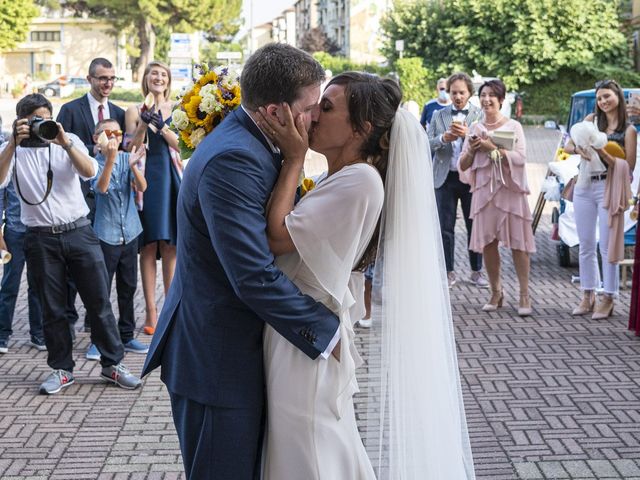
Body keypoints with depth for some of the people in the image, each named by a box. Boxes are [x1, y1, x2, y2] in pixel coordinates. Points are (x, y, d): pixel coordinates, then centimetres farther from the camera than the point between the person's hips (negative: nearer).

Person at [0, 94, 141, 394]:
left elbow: (89, 172, -12)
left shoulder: (69, 140, 5)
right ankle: (61, 369, 19)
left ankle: (112, 364, 14)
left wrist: (64, 143, -23)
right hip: (41, 239, 0)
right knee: (52, 309, 7)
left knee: (99, 301, 3)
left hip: (78, 232, 0)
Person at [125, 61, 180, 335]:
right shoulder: (135, 111, 5)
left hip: (170, 179, 1)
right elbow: (131, 150, -1)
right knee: (149, 245, -2)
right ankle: (151, 311, 2)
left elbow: (181, 144, -1)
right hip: (146, 179, -1)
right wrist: (143, 125, -14)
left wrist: (161, 126, -15)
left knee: (170, 245, 3)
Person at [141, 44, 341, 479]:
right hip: (217, 359, -10)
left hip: (236, 346, 10)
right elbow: (255, 276, -29)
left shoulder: (247, 142, 6)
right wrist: (329, 333, -21)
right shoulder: (233, 160, -26)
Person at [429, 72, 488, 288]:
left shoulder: (480, 115, 2)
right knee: (445, 228, 5)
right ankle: (449, 272, 14)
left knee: (474, 227, 6)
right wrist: (444, 138, -17)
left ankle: (476, 271, 18)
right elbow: (428, 143, 2)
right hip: (445, 178, 2)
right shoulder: (439, 115, 8)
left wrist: (468, 134, -21)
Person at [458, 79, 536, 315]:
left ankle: (524, 295, -1)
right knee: (487, 243, 3)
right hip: (484, 190, 3)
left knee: (517, 243, -4)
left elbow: (520, 158, -11)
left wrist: (493, 148, -17)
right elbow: (463, 165, 10)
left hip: (509, 189, -3)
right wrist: (472, 149, -8)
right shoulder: (475, 128, 11)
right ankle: (496, 292, 14)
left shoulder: (513, 126, 2)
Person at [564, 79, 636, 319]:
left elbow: (628, 167, -8)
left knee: (607, 247, -3)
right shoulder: (591, 120, 9)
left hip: (609, 189, -4)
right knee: (586, 246, 9)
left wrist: (601, 151, -19)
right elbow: (567, 146, 6)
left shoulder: (629, 130, -1)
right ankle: (588, 296, 19)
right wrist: (579, 149, -16)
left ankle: (608, 299, 6)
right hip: (584, 188, 4)